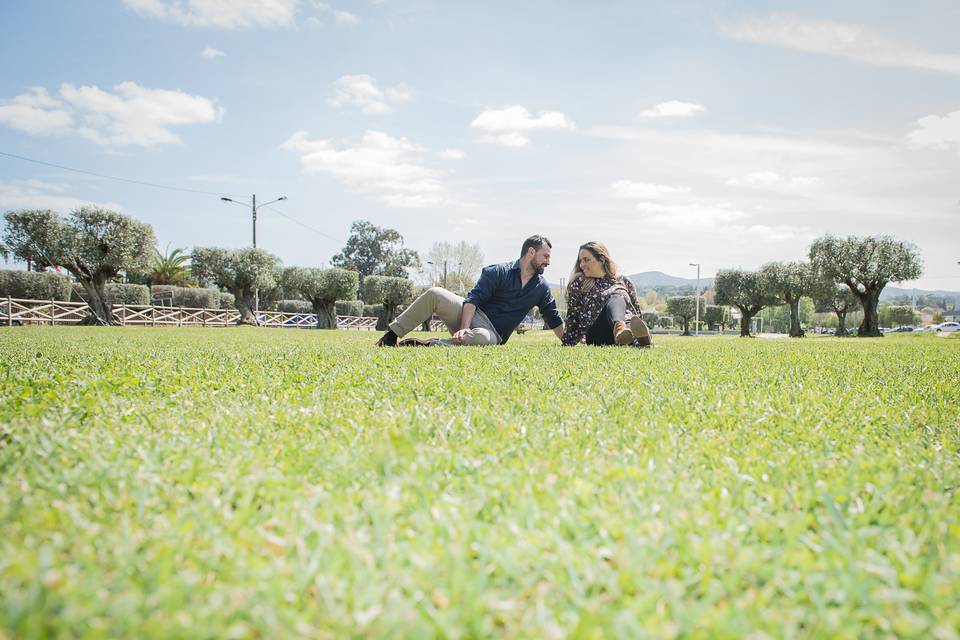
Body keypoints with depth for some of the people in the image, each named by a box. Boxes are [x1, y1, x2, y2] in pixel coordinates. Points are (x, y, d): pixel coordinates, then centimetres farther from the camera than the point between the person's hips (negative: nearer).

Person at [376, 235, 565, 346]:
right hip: (471, 314, 0)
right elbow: (473, 300, -12)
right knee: (435, 294, -27)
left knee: (483, 338, -41)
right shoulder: (498, 272, -2)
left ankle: (427, 345, -33)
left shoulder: (541, 288, 10)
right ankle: (391, 336, -22)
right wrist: (464, 328, -27)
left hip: (492, 332, 1)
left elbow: (555, 321, 18)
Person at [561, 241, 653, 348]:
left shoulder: (624, 282, 20)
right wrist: (567, 344, 9)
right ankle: (619, 328, -63)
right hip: (596, 338, -2)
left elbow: (637, 313, 22)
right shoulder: (579, 284, 17)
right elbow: (572, 317, 14)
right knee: (615, 300, -28)